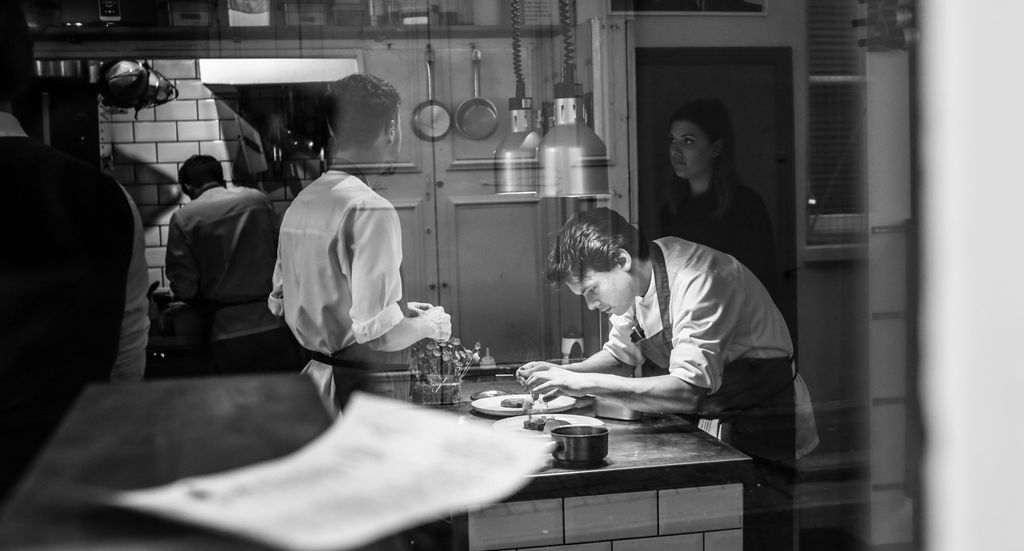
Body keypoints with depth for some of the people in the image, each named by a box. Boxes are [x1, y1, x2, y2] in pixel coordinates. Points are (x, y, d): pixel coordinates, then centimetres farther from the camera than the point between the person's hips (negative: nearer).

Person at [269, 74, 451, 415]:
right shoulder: (370, 209, -19)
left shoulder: (299, 204, 7)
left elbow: (280, 303, 18)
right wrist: (428, 325, -4)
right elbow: (378, 332, -25)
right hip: (368, 387, -8)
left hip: (319, 375, 8)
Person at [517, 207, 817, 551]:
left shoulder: (697, 279, -29)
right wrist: (563, 373, -10)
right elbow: (622, 355, 10)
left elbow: (688, 391, -37)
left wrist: (586, 383, -37)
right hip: (712, 428, 7)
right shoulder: (637, 278, -4)